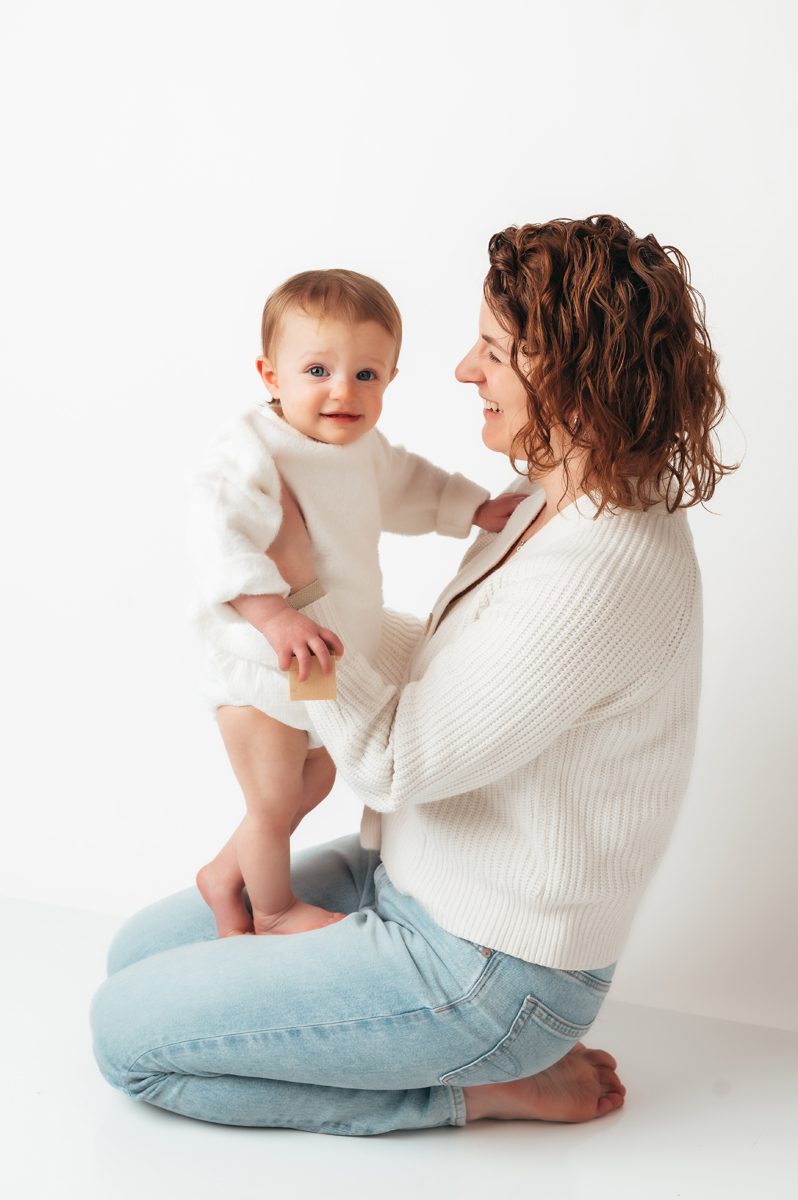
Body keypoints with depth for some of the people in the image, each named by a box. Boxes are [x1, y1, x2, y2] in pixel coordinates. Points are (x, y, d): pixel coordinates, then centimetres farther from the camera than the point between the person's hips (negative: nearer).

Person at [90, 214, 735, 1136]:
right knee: (139, 951, 15)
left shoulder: (602, 570, -30)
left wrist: (294, 586, -17)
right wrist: (314, 611, 17)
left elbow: (396, 762, -24)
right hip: (412, 879, 10)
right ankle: (492, 1056, 13)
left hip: (481, 970, -10)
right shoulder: (558, 506, 2)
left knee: (126, 1034, -5)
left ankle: (475, 1085, 1)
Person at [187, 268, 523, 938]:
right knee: (276, 803, 8)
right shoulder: (256, 450, -28)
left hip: (333, 669, 9)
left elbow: (407, 485, 21)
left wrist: (477, 508, 12)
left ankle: (224, 876, 45)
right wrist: (274, 613, -50)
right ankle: (273, 909, 37)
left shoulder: (365, 447, 1)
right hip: (262, 673, -9)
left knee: (315, 783, 25)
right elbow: (219, 531, -40)